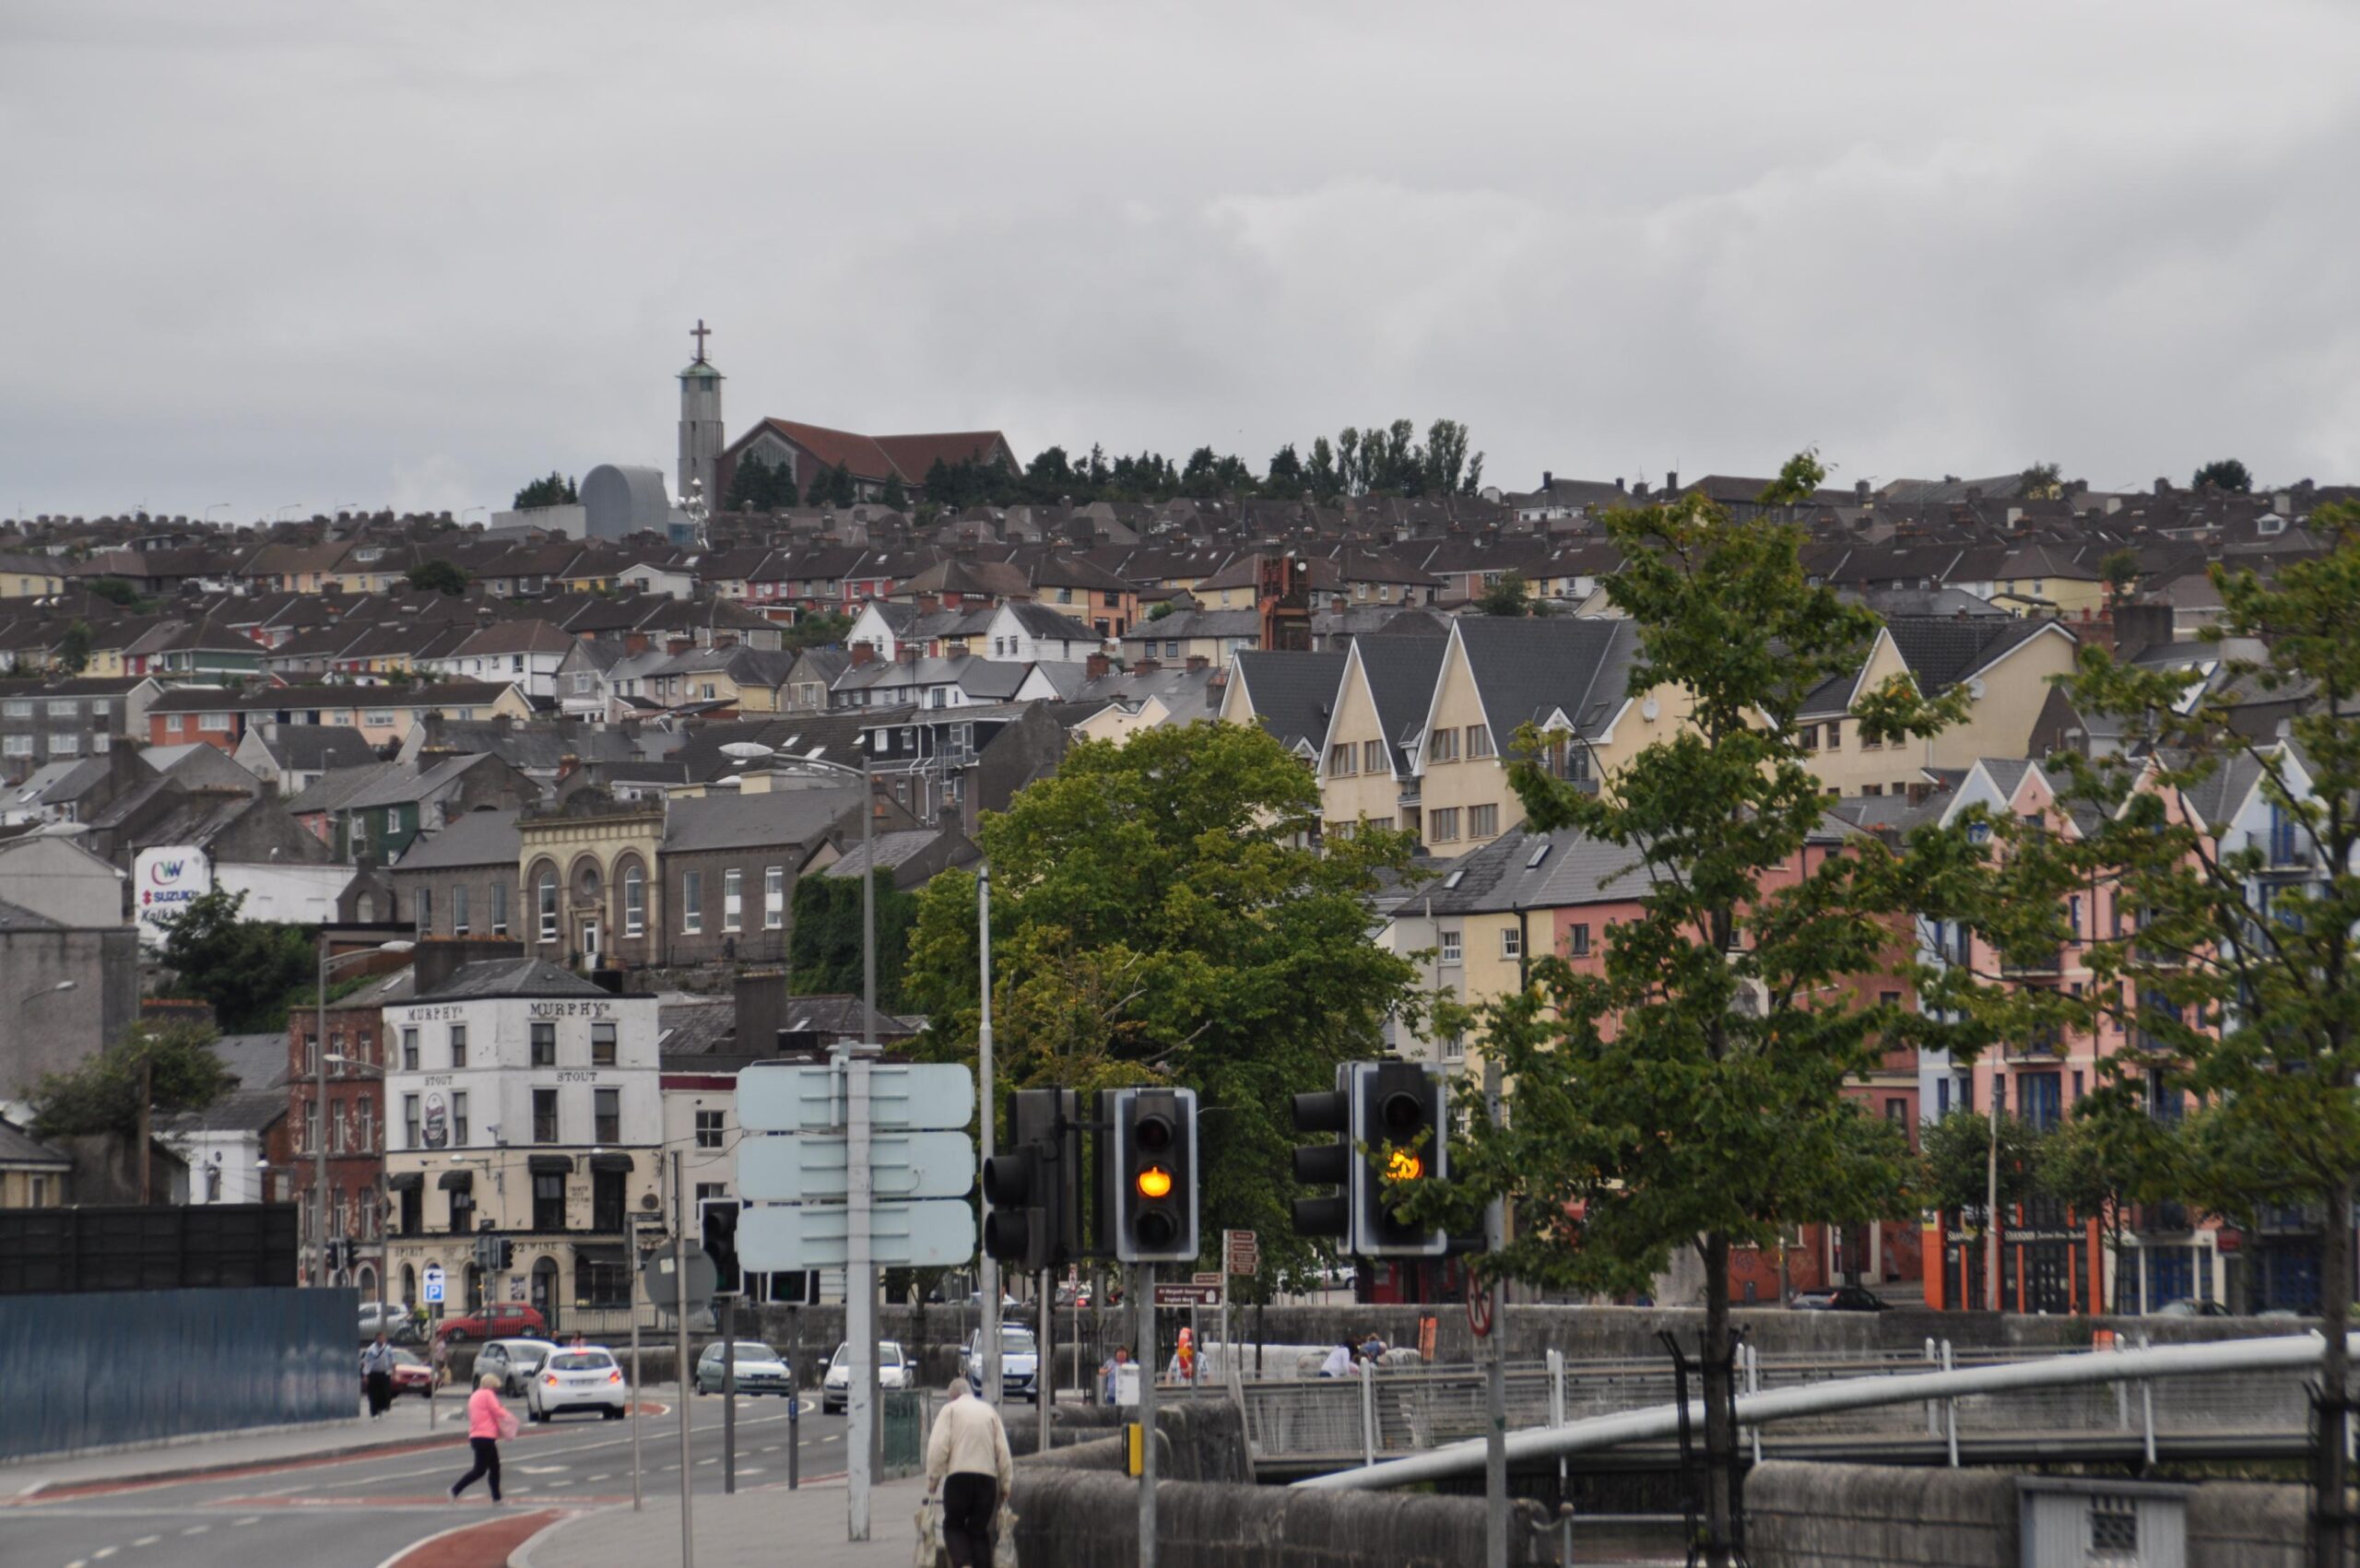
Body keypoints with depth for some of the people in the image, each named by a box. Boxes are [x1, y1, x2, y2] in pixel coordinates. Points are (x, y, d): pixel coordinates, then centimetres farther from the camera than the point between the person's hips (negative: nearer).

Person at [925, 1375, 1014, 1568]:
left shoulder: (950, 1410, 6)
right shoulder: (989, 1411, 16)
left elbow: (938, 1447, -4)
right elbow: (1003, 1451, 12)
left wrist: (932, 1480, 0)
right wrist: (1006, 1484, 15)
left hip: (959, 1476, -3)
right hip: (987, 1477, 3)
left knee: (954, 1525, 8)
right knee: (979, 1530, 10)